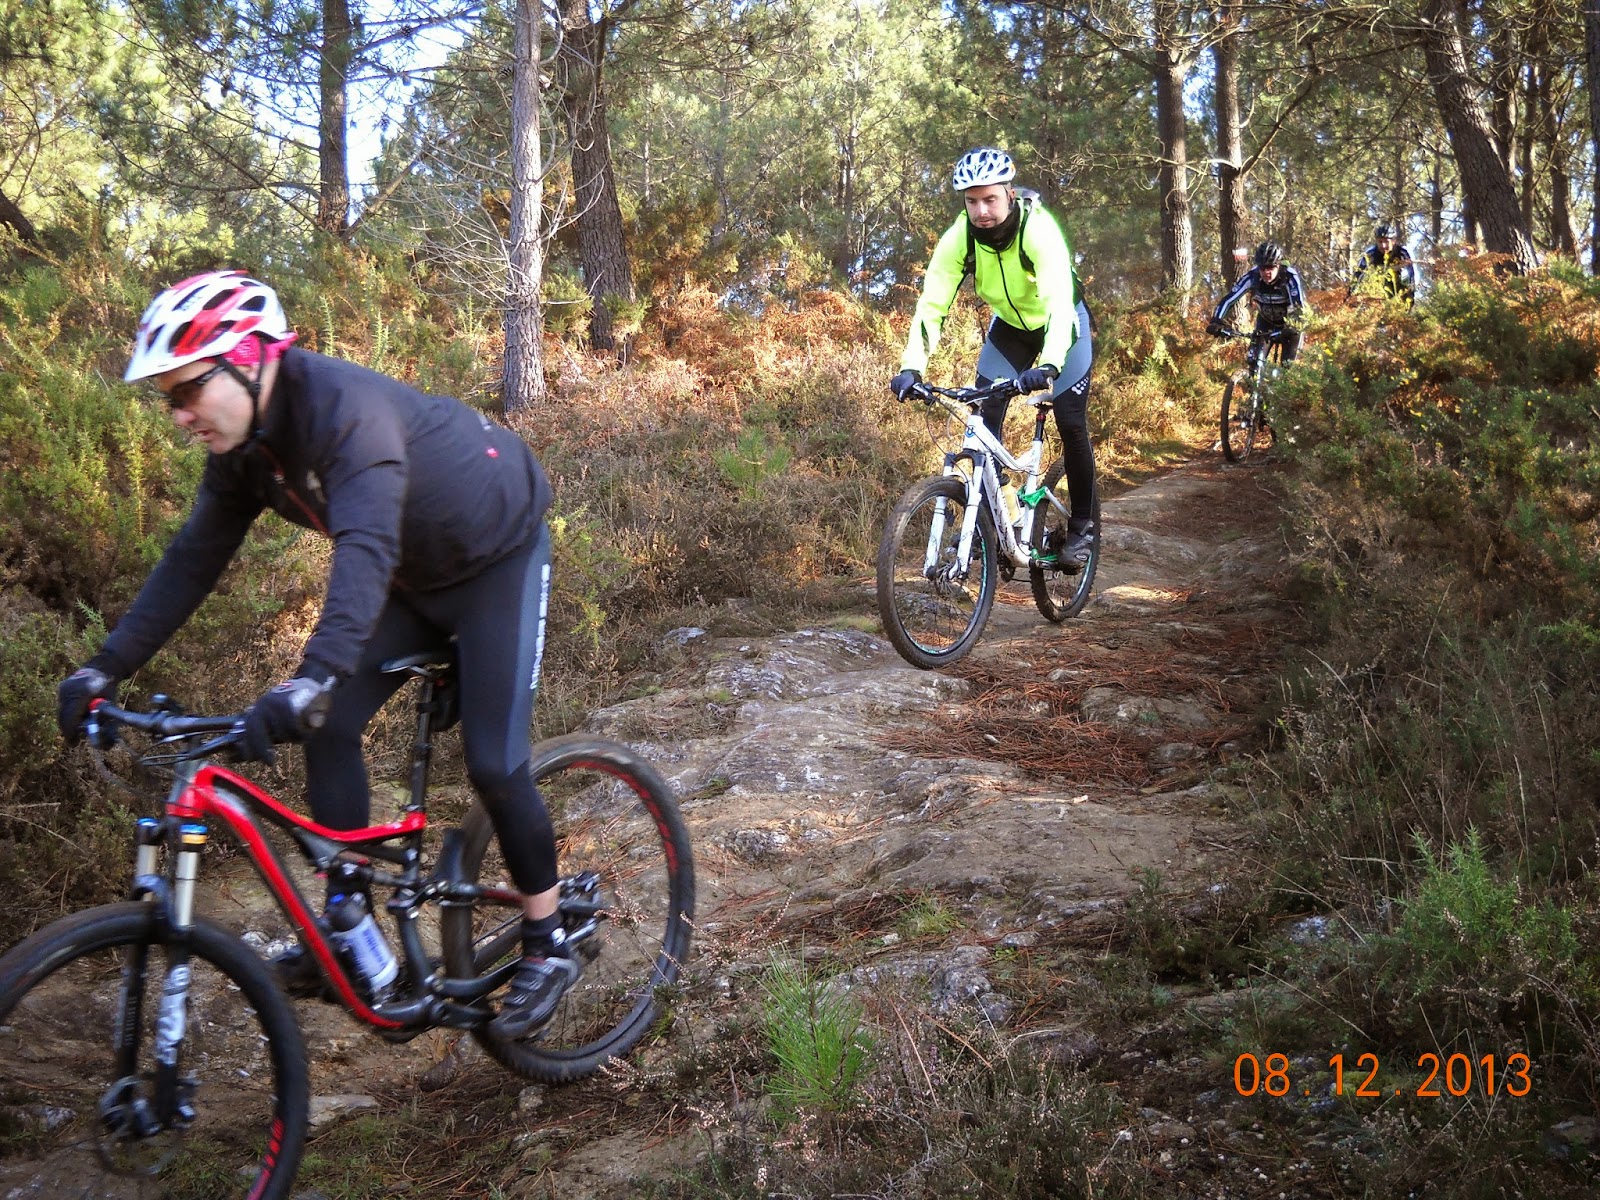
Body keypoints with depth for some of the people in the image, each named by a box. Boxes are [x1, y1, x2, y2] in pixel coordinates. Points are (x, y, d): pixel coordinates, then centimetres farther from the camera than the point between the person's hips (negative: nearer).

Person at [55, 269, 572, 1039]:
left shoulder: (346, 408, -35)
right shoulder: (244, 445, -8)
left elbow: (366, 549, -49)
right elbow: (193, 561, -2)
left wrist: (314, 678, -60)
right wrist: (106, 668, -7)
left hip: (498, 558, -8)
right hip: (417, 573, 8)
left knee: (492, 761, -11)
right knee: (330, 729, -5)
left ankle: (547, 948, 8)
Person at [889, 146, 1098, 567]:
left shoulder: (1039, 229, -35)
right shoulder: (959, 237, -25)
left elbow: (1059, 303, -46)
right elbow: (932, 304, -27)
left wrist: (1049, 366, -62)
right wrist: (911, 367, -42)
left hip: (1061, 324, -3)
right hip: (1009, 325, 4)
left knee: (1071, 423, -8)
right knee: (983, 418, -10)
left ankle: (1082, 525, 10)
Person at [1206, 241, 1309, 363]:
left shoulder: (1290, 277, -32)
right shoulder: (1252, 276, -26)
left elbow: (1300, 306, -40)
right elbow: (1229, 299, -28)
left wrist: (1292, 328, -58)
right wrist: (1216, 322, -42)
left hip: (1289, 321, -2)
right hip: (1266, 320, 3)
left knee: (1287, 364, -11)